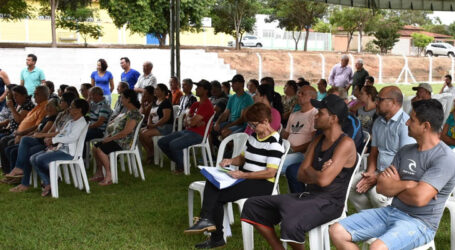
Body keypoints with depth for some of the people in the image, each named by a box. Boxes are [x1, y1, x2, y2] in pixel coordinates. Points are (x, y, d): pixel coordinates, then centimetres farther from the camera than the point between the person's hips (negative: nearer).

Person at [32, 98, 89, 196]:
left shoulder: (81, 123, -8)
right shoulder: (70, 122, 23)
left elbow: (72, 137, -21)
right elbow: (61, 134, 21)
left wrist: (53, 140, -18)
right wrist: (50, 141, 0)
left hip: (68, 152, -10)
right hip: (59, 148, 10)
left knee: (40, 159, -22)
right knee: (33, 158, -3)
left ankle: (49, 183, -2)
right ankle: (47, 184, -5)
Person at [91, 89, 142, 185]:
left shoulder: (134, 113, -17)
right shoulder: (129, 112, 17)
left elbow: (126, 132, -24)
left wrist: (110, 138, -17)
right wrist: (110, 135, 10)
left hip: (124, 142, -10)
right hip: (118, 139, 10)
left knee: (100, 149, -23)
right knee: (95, 147, 5)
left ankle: (109, 176, -18)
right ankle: (99, 173, 9)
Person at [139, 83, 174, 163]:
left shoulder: (166, 102, -10)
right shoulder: (155, 102, 17)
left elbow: (166, 117, -20)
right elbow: (150, 115, 21)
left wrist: (154, 125, -20)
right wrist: (149, 123, 0)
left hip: (165, 127, -9)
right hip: (155, 126, 9)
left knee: (145, 134, -25)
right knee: (140, 132, -11)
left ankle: (153, 153, -4)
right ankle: (149, 153, -5)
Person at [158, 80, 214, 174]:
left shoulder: (207, 105, -14)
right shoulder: (196, 104, 19)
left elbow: (192, 122, -20)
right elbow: (186, 121, 10)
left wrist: (192, 121, 3)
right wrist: (195, 122, -10)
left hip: (198, 134, -10)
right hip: (187, 131, 10)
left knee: (173, 144, -30)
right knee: (162, 142, 2)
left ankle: (182, 166, -6)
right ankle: (179, 162, 13)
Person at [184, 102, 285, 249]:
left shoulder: (274, 142, -13)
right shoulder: (253, 136, 13)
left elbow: (270, 172, -19)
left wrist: (243, 175, -22)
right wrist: (231, 161, 1)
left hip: (262, 184, -8)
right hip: (245, 179, 8)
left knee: (217, 196, -19)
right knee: (212, 183, -17)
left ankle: (217, 237, -9)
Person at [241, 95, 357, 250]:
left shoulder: (345, 144, -13)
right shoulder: (318, 141, 13)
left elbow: (323, 180, -21)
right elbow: (302, 175, 9)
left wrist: (310, 170, 0)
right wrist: (318, 174, -12)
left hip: (329, 202, -8)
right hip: (309, 195, 8)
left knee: (291, 224, -38)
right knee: (252, 206, 0)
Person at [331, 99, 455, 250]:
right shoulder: (405, 151, 11)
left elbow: (419, 198, -24)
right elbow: (381, 187, 5)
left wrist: (394, 187, -4)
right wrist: (407, 184, -12)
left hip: (420, 222, -7)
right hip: (392, 211, 8)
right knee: (337, 231, -5)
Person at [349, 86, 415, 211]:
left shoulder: (405, 124, -15)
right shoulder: (378, 122, 14)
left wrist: (378, 178, -18)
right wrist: (370, 173, -3)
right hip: (379, 172, 8)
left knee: (376, 192, -33)